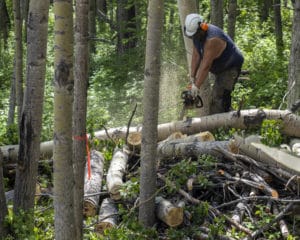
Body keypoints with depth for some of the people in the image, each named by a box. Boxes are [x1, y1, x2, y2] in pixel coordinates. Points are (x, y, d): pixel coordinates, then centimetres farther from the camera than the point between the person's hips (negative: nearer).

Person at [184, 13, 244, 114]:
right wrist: (192, 77, -5)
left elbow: (206, 65, -33)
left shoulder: (212, 39, -35)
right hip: (220, 68, 10)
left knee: (219, 96, -19)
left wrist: (197, 86, -29)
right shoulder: (197, 35, -8)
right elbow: (196, 56, -3)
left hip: (231, 67, -10)